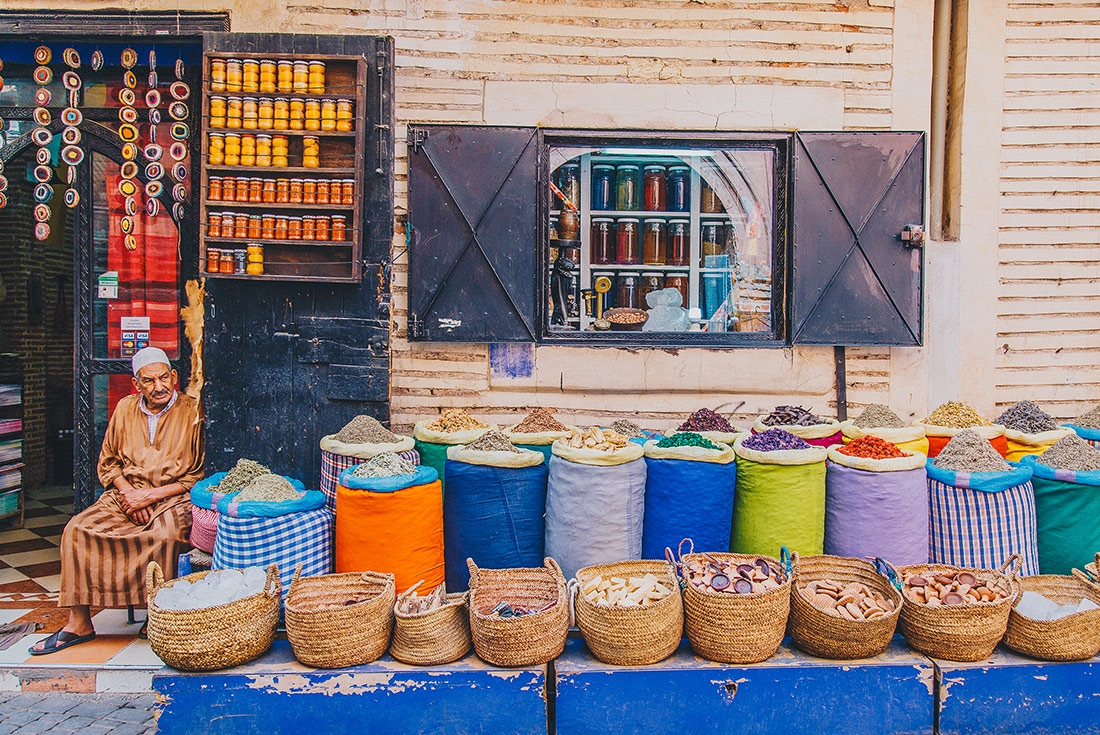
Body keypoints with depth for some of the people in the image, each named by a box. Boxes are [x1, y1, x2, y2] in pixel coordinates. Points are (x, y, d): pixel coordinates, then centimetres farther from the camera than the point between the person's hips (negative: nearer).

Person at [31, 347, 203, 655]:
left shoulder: (193, 412, -5)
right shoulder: (125, 409, 9)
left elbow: (198, 476, -6)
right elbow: (108, 462, 16)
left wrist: (150, 495, -13)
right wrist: (128, 491, -3)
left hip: (173, 497, -4)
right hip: (126, 494, 5)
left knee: (167, 534, -35)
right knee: (78, 529, -17)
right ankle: (79, 623, -7)